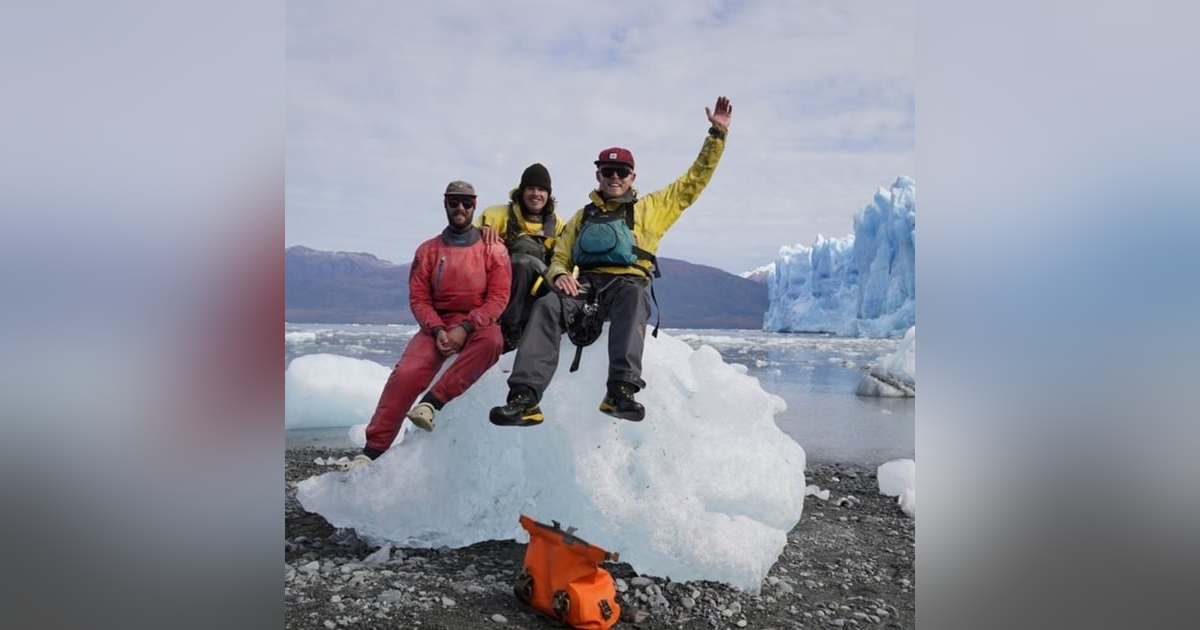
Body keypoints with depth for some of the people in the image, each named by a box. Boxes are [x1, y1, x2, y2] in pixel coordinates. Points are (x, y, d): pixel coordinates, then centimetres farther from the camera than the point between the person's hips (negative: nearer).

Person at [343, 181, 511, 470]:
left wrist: (465, 328, -19)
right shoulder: (428, 250, 7)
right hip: (437, 325, 1)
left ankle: (432, 402, -35)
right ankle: (373, 449, -18)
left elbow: (498, 297, -6)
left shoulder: (493, 250, 2)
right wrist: (438, 330, -16)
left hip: (476, 325, -1)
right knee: (406, 374, -25)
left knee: (492, 339, -38)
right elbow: (419, 299, 3)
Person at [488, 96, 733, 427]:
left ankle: (621, 391, -54)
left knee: (633, 300, -40)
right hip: (586, 285, 2)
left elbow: (694, 180, 21)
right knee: (546, 306, -32)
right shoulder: (582, 217, 28)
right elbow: (559, 258, 23)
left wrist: (717, 134, 16)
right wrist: (560, 275, -2)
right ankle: (525, 397, -44)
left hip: (627, 284, -2)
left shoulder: (651, 207, 22)